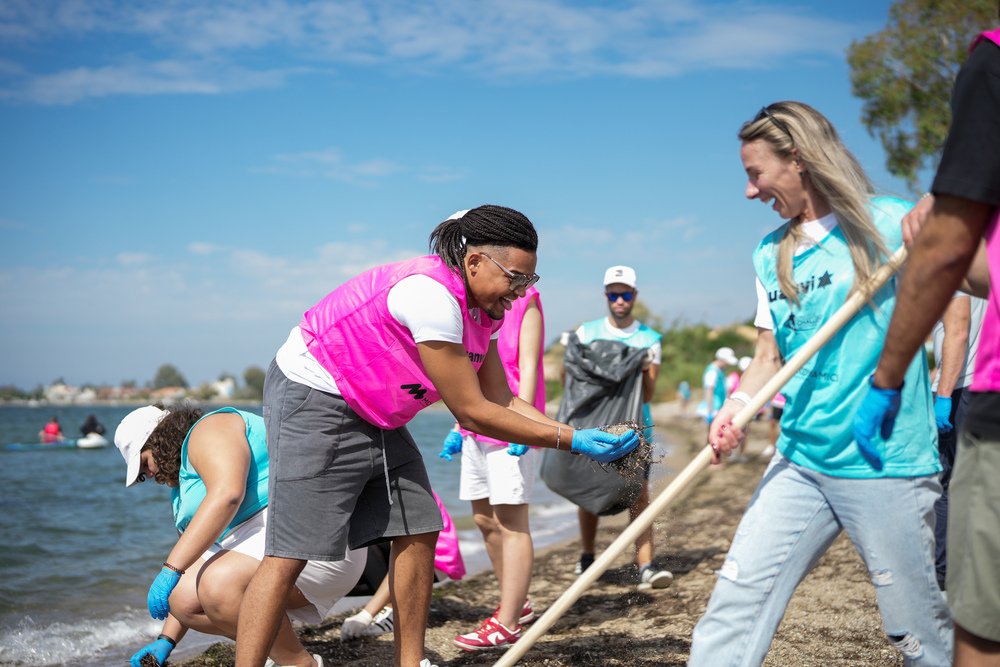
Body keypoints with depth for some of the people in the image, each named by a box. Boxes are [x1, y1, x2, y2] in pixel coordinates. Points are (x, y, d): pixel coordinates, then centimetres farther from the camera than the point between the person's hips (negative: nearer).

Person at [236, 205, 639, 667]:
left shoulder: (482, 310, 2)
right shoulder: (430, 294, -29)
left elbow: (501, 400, 3)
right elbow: (473, 413, -24)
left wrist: (578, 434, -10)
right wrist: (571, 441, -20)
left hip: (374, 415, 10)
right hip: (313, 403, -10)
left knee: (417, 532, 5)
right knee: (289, 555, -13)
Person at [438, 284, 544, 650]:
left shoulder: (525, 301, -5)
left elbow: (528, 368, -12)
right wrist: (460, 427, 19)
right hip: (477, 430, 8)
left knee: (510, 522, -6)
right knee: (485, 520, 11)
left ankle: (505, 623, -3)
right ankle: (517, 603, 25)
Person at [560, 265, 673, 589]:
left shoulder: (649, 339, 5)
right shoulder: (586, 332, 7)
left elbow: (647, 395, 0)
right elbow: (568, 380, 9)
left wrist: (646, 369, -18)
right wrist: (567, 358, -11)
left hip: (633, 425, -1)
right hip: (591, 421, 1)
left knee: (639, 491, -12)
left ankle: (645, 566, -17)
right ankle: (586, 557, 24)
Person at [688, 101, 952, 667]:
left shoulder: (891, 223, -4)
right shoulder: (771, 254, 13)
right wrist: (737, 406, -3)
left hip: (887, 466, -5)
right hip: (799, 464, 5)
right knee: (738, 597, -1)